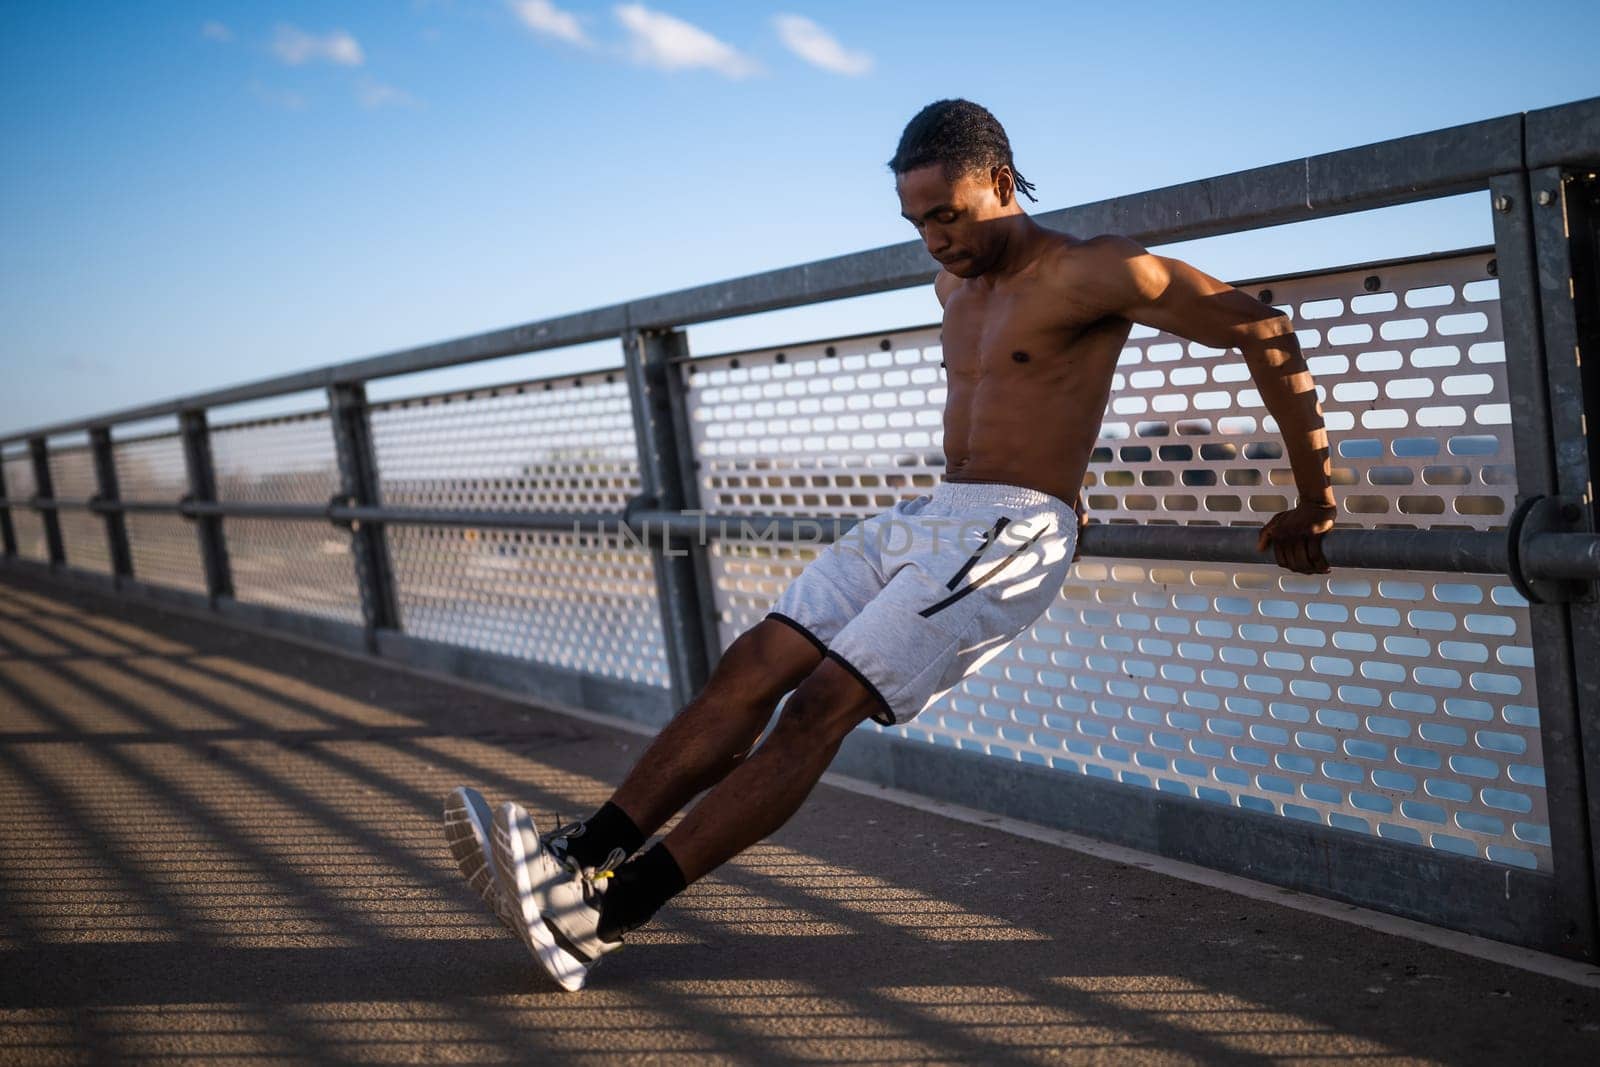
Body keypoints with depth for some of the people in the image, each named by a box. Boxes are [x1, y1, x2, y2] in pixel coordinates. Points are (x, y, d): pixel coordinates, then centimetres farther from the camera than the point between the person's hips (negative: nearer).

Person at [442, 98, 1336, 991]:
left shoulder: (1087, 274, -9)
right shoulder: (956, 283, 16)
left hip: (1010, 538, -9)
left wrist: (1315, 500, -4)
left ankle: (608, 913, -21)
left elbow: (1263, 329, -9)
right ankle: (585, 855, -10)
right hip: (923, 517, 9)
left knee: (820, 707, -19)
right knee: (754, 666, -7)